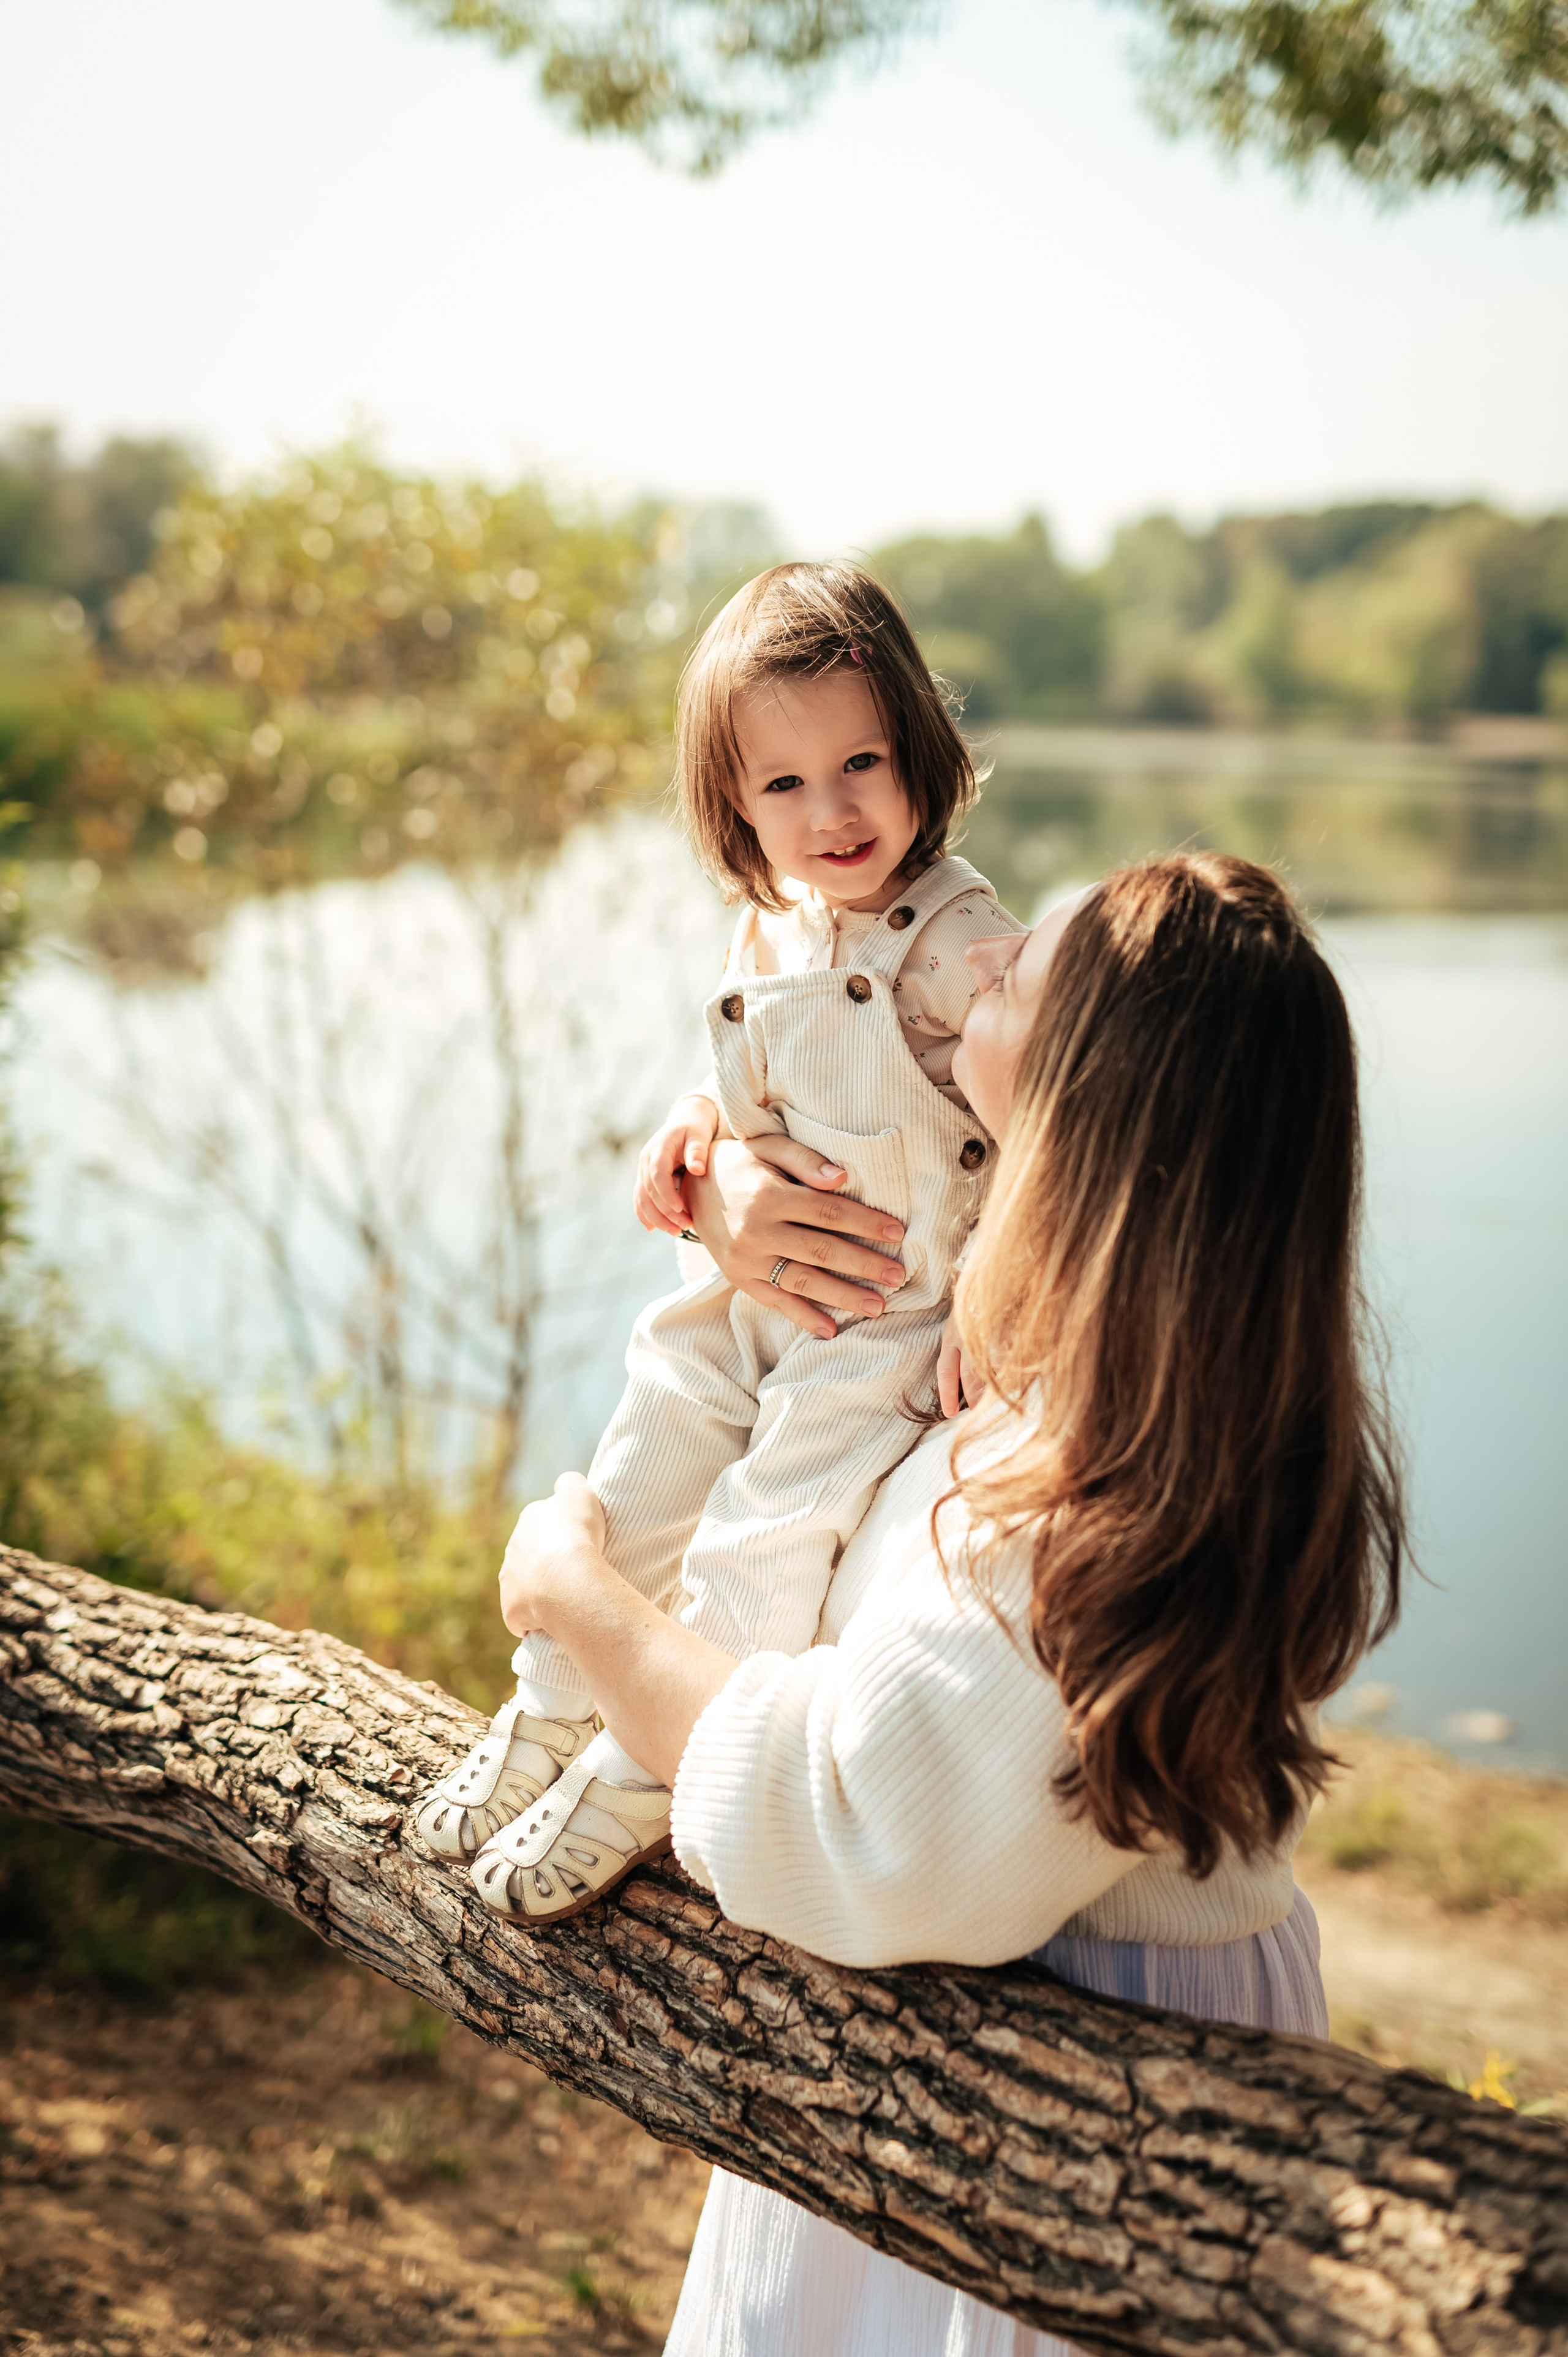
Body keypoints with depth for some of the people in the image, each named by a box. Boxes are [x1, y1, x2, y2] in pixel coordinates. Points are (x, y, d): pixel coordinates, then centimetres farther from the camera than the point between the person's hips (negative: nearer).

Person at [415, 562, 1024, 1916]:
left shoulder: (965, 944, -18)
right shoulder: (769, 933, 5)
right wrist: (697, 1125, 2)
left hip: (896, 1320, -7)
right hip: (754, 1292, 7)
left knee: (768, 1526, -9)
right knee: (638, 1482, 10)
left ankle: (633, 1787, 8)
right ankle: (550, 1716, 30)